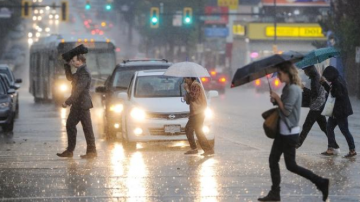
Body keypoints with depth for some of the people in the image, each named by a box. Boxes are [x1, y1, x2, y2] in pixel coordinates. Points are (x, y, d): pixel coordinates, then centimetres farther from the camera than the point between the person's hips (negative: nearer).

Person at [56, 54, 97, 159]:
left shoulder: (84, 73, -19)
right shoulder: (80, 71, 13)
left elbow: (78, 90, -23)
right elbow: (70, 78, 26)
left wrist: (67, 102, -22)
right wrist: (67, 65, 15)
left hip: (82, 104, -10)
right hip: (77, 105, 10)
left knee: (87, 128, -4)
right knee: (70, 125, 10)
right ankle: (69, 151, 12)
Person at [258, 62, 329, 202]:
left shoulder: (293, 89, -19)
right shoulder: (287, 88, 10)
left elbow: (287, 110, -22)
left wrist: (277, 98, -11)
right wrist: (276, 101, -2)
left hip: (289, 133, -10)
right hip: (282, 131, 10)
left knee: (291, 165, -4)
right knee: (273, 160, 9)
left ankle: (321, 183, 3)